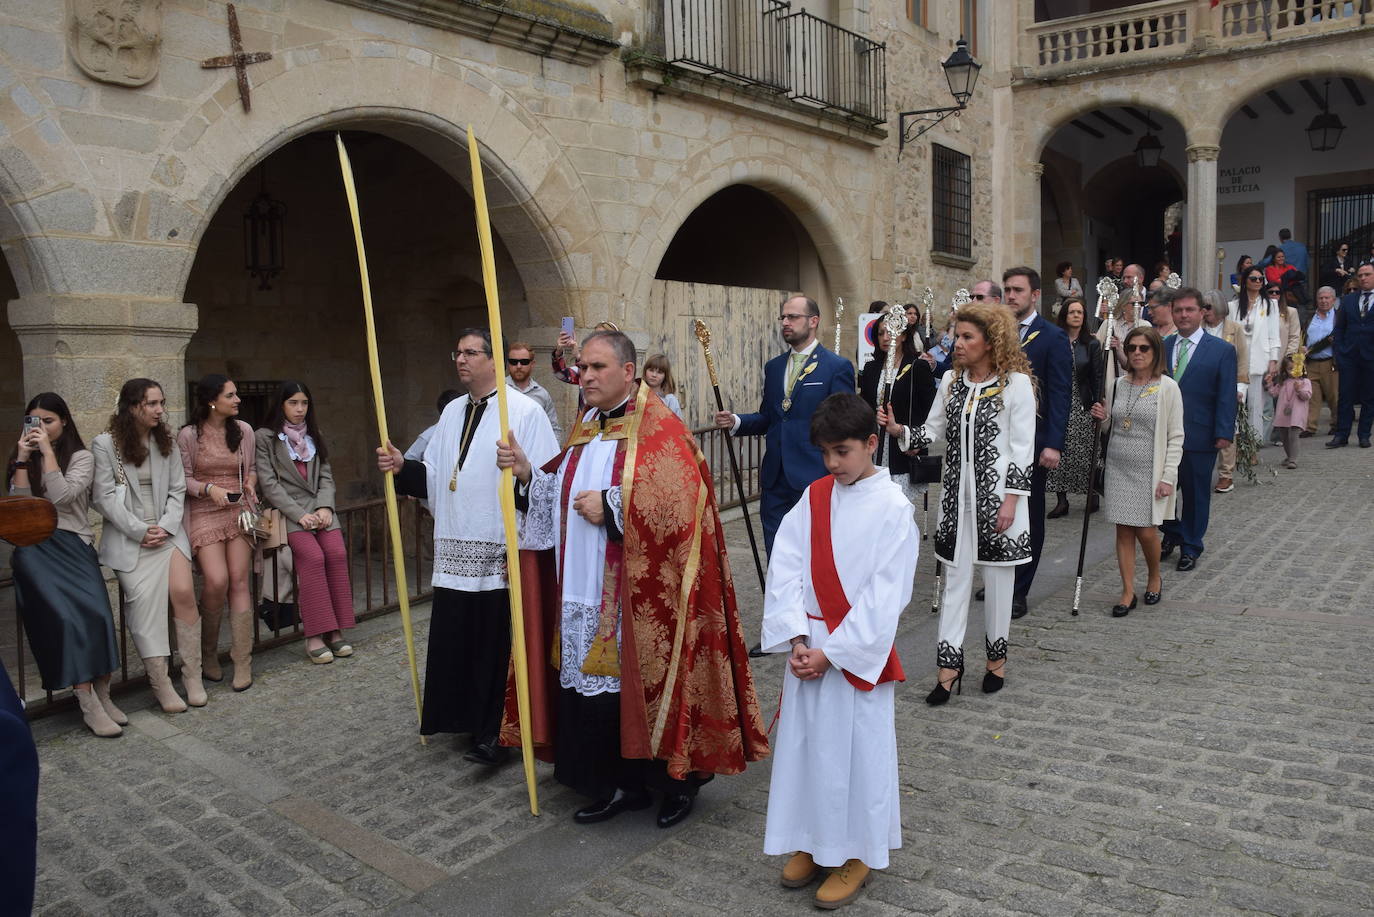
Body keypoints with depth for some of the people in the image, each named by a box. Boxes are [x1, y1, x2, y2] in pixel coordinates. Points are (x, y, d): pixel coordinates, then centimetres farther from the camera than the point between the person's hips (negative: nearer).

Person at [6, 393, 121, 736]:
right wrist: (24, 458, 0)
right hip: (34, 548, 1)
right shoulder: (22, 459, 19)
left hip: (72, 543, -1)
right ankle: (88, 702, -24)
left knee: (95, 611, -26)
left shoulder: (82, 457, 10)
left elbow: (61, 496, -7)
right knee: (63, 614, -25)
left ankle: (101, 695, -16)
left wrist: (47, 451, -6)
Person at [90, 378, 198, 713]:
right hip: (127, 537, -3)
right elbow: (104, 497, -4)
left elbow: (177, 490, 10)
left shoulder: (168, 442, 12)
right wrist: (140, 532, -10)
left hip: (167, 532, 3)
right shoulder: (105, 444, 0)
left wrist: (166, 528, -5)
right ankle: (160, 682, -17)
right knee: (143, 595, -22)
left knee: (183, 591, -18)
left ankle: (192, 673, -8)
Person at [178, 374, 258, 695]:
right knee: (216, 580, -17)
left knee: (239, 581, -6)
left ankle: (243, 662, -1)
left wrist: (251, 482, 1)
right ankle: (208, 652, 8)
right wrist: (208, 489, -15)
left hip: (239, 510, 3)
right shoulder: (189, 435, -2)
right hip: (204, 512, -3)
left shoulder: (243, 430, 8)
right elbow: (181, 479, 1)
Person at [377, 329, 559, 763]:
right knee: (457, 641, 13)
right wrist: (402, 467, 4)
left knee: (498, 646, 1)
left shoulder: (525, 411, -8)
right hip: (456, 553, 7)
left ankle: (497, 734, 15)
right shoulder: (452, 413, 15)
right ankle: (467, 718, 30)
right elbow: (434, 477, 19)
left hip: (502, 555, -7)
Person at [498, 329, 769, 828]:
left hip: (636, 596, -7)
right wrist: (527, 472, 1)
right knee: (592, 686, 10)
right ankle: (618, 784, 25)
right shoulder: (586, 427, 14)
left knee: (641, 686, 1)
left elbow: (680, 500, -23)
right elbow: (562, 491, 18)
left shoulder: (659, 428, -11)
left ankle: (677, 781, 21)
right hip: (585, 594, 7)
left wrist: (609, 506, -21)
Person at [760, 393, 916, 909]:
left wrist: (833, 652, -15)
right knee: (804, 740, 13)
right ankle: (811, 841, 31)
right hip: (807, 646, 5)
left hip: (860, 651, -5)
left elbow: (885, 595, -14)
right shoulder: (814, 498, 3)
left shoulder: (893, 508, -11)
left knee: (858, 747, 6)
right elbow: (785, 568, -2)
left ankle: (857, 853, 25)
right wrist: (796, 640, -12)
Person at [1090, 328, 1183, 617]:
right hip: (1118, 468, 4)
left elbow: (1175, 437, -5)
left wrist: (1168, 477, -11)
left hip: (1149, 470, -3)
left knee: (1146, 531, -2)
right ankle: (1128, 593, 12)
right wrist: (1102, 418, -5)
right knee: (1124, 531, 4)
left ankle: (1154, 577, 27)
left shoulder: (1167, 387, -5)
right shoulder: (1115, 385, 7)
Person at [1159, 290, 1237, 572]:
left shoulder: (1221, 350, -2)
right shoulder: (1162, 347, 7)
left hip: (1199, 436, -3)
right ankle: (1171, 535, 31)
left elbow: (1227, 396, -5)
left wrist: (1224, 433, -12)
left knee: (1195, 493, 7)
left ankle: (1190, 548, 21)